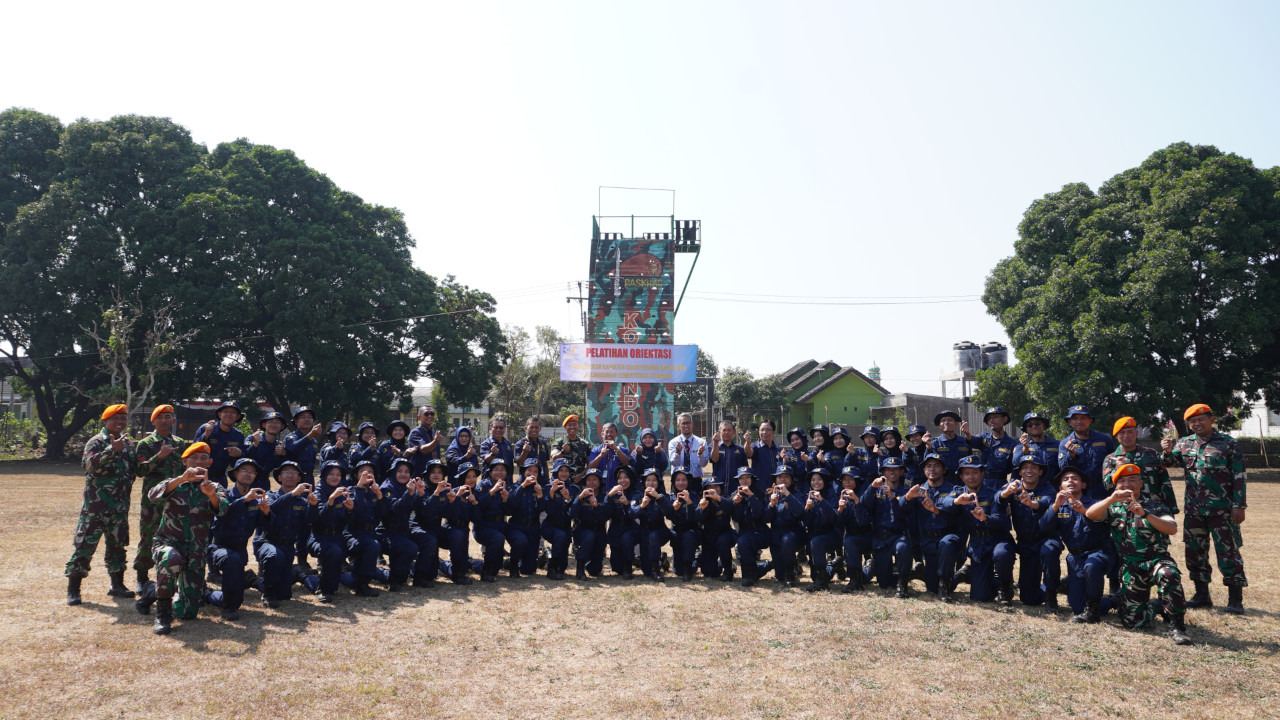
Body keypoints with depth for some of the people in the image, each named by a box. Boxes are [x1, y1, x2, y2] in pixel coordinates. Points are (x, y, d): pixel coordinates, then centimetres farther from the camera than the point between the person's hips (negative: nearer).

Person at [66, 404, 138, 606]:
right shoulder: (97, 442, -8)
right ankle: (73, 589, 1)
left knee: (118, 544, 13)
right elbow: (88, 463, -27)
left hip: (120, 505, 6)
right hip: (96, 505, -6)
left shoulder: (128, 443, 12)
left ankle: (117, 584, 24)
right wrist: (112, 449, -35)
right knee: (85, 544, -5)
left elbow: (135, 468, 23)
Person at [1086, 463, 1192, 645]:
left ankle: (1177, 626, -22)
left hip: (1156, 560, -2)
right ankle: (1157, 608, 29)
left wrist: (1145, 514, -25)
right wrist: (1111, 499, -25)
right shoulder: (1114, 508, 10)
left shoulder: (1153, 506, 5)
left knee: (1169, 574, -39)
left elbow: (1172, 528, -12)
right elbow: (1090, 514, -9)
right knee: (1131, 620, -4)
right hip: (1131, 568, 2)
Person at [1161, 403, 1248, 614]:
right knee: (1195, 551, 9)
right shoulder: (1184, 444, 9)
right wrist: (1167, 451, -22)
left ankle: (1235, 599, 4)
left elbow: (1239, 476, -4)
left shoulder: (1228, 443, -2)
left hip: (1222, 509, -4)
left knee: (1227, 551, -2)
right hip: (1193, 509, 5)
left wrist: (1239, 506, -9)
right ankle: (1202, 595, 20)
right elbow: (1169, 462, 0)